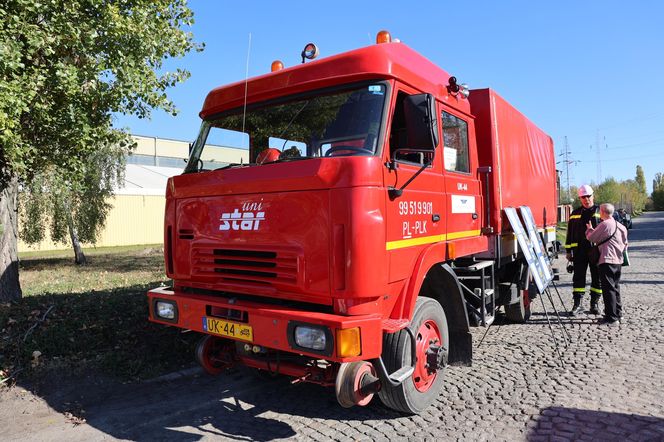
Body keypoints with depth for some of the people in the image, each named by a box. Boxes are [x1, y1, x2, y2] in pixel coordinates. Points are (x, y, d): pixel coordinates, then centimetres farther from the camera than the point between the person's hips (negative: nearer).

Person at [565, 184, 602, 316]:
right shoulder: (575, 214, 12)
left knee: (597, 278, 7)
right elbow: (570, 233, 14)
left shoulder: (600, 212, 5)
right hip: (579, 250, 1)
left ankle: (594, 304, 18)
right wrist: (568, 251, 10)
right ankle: (578, 304, 8)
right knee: (578, 277, 2)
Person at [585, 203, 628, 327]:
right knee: (615, 287, 18)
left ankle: (612, 318, -6)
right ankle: (618, 314, 27)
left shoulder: (604, 224, -12)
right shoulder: (620, 225, 13)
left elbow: (591, 237, -4)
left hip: (607, 261, -9)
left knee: (608, 289, -6)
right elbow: (625, 243, 19)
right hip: (618, 261, 9)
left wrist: (589, 228, 13)